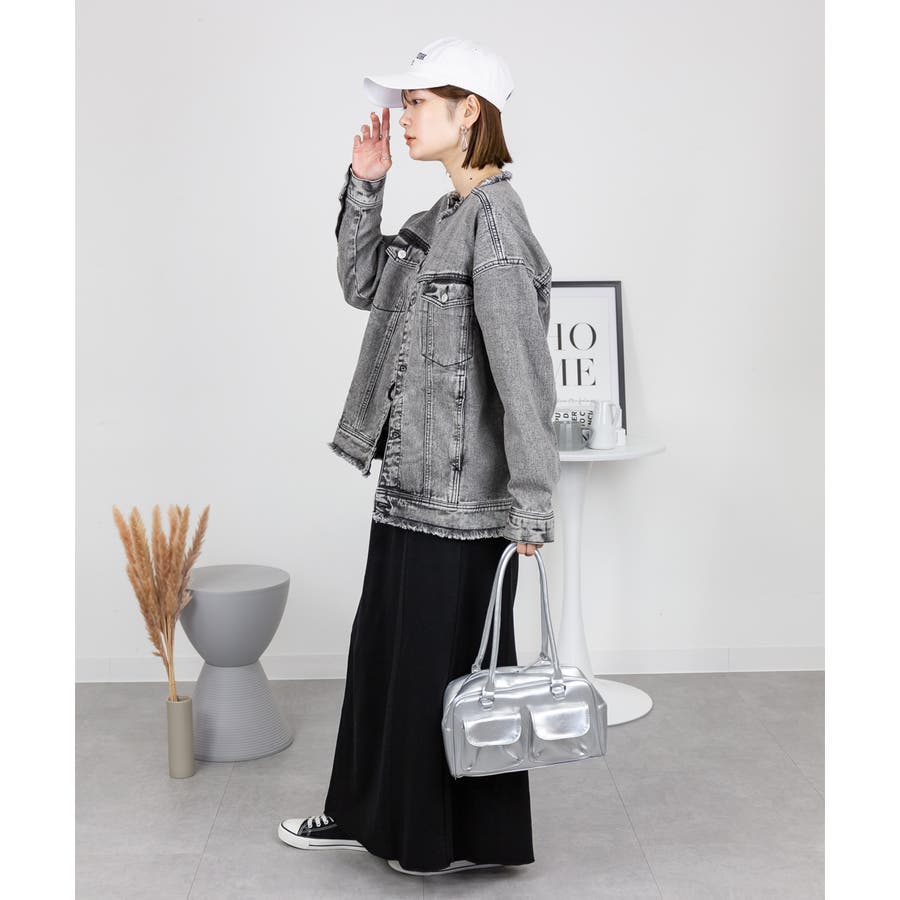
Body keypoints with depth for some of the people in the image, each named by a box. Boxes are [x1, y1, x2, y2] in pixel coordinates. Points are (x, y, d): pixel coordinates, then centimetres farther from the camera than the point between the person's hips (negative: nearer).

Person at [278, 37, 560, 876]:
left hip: (465, 493, -9)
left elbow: (524, 373, -21)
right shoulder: (438, 218, 11)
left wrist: (531, 504, -22)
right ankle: (366, 814, 35)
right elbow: (361, 284, 20)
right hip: (411, 484, 9)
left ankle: (468, 837, 23)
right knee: (383, 646, 18)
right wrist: (363, 187, 8)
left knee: (449, 661, 4)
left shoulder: (494, 219, -17)